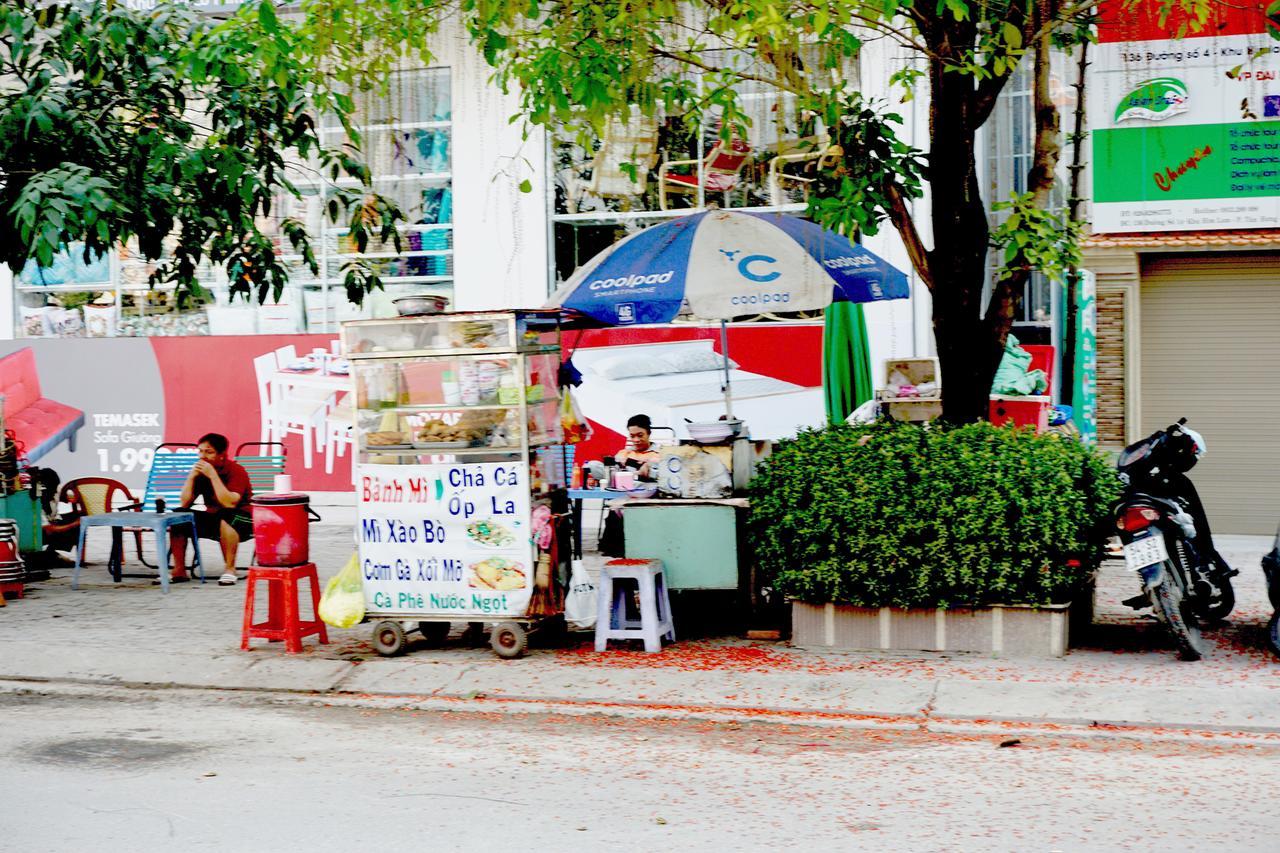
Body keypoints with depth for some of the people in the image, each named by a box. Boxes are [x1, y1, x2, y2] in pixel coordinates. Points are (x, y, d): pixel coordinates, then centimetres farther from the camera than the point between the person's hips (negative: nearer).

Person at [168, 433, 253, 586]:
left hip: (242, 520, -6)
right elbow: (185, 504, -3)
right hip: (212, 518, 6)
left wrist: (213, 475, -28)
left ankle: (230, 569, -25)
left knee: (225, 519, -38)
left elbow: (230, 504, -29)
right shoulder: (201, 470, 1)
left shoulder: (236, 470, -15)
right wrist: (192, 476, -14)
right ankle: (179, 570, -5)